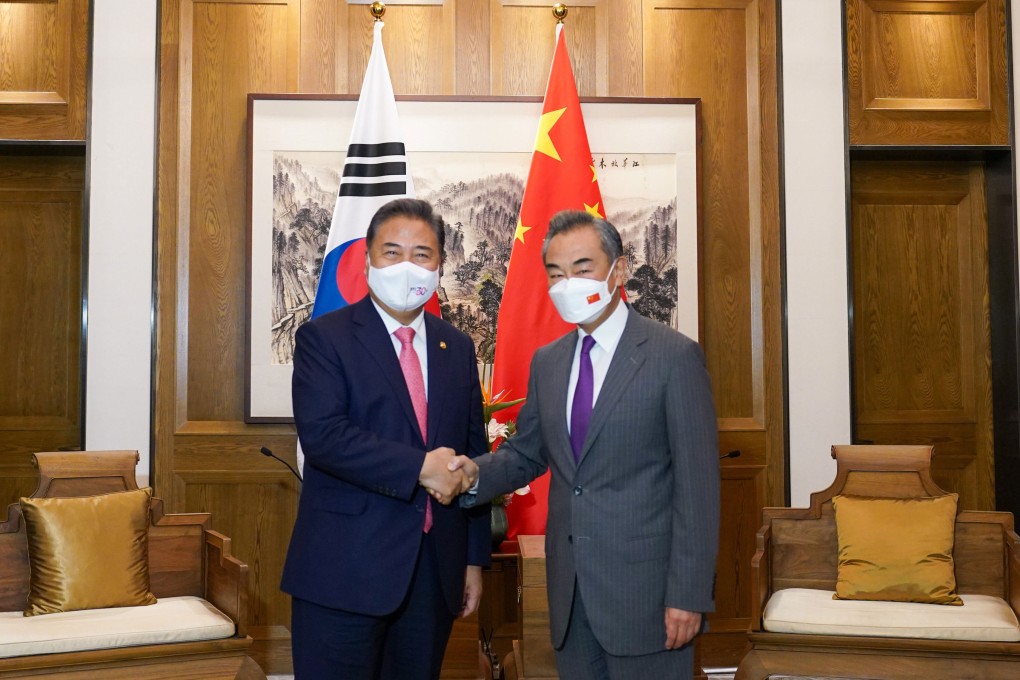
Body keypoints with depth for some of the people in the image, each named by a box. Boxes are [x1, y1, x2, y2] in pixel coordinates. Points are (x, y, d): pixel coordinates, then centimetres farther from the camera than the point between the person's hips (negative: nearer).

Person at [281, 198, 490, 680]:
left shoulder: (457, 348, 11)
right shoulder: (323, 338, -3)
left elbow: (474, 453, 13)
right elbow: (322, 435, -18)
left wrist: (475, 557, 11)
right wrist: (419, 467, -20)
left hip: (436, 569, 5)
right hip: (347, 569, -4)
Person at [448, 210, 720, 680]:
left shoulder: (674, 356, -9)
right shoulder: (546, 362, 9)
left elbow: (697, 484, -11)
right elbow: (526, 452, 15)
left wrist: (688, 594, -14)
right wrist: (477, 474, -7)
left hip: (645, 589, -5)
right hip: (570, 592, 5)